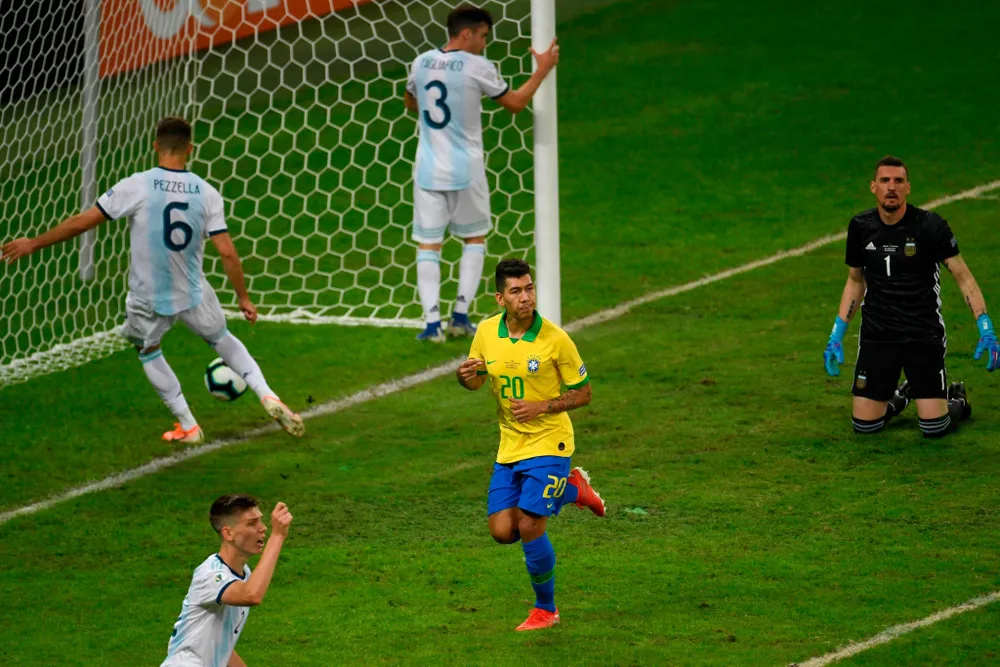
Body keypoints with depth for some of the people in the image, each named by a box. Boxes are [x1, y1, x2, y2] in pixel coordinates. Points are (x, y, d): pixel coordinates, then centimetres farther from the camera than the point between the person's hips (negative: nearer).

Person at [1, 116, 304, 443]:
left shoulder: (136, 187, -16)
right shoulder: (207, 193, -9)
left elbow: (81, 222, -12)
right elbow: (227, 253, -10)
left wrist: (34, 244, 0)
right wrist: (243, 298, 5)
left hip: (148, 298, -2)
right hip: (194, 294, 2)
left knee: (148, 351, 27)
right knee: (223, 339, 29)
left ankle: (188, 427, 27)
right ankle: (268, 397, 16)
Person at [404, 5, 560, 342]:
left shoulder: (422, 62, 3)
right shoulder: (477, 67, -11)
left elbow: (410, 102, 21)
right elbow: (515, 103, 0)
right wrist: (542, 70, 10)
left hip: (428, 171, 3)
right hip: (465, 172, -3)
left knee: (428, 244, 4)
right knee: (474, 239, 17)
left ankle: (432, 322, -7)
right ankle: (461, 314, 9)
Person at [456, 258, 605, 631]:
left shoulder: (555, 339, -16)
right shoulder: (486, 332, -3)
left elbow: (582, 393, -7)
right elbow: (476, 381, 12)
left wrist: (541, 407, -21)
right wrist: (465, 376, -12)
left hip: (548, 443, -5)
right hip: (509, 446, 5)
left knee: (530, 527, -12)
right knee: (502, 531, 3)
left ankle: (546, 609, 10)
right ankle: (572, 490, 28)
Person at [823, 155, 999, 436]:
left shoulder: (930, 226, -12)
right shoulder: (860, 227, 0)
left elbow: (964, 278, -8)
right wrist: (836, 336, 9)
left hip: (924, 336, -3)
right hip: (877, 336, 3)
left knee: (934, 428, -8)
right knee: (865, 425, -2)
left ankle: (957, 400, 29)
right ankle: (899, 397, 32)